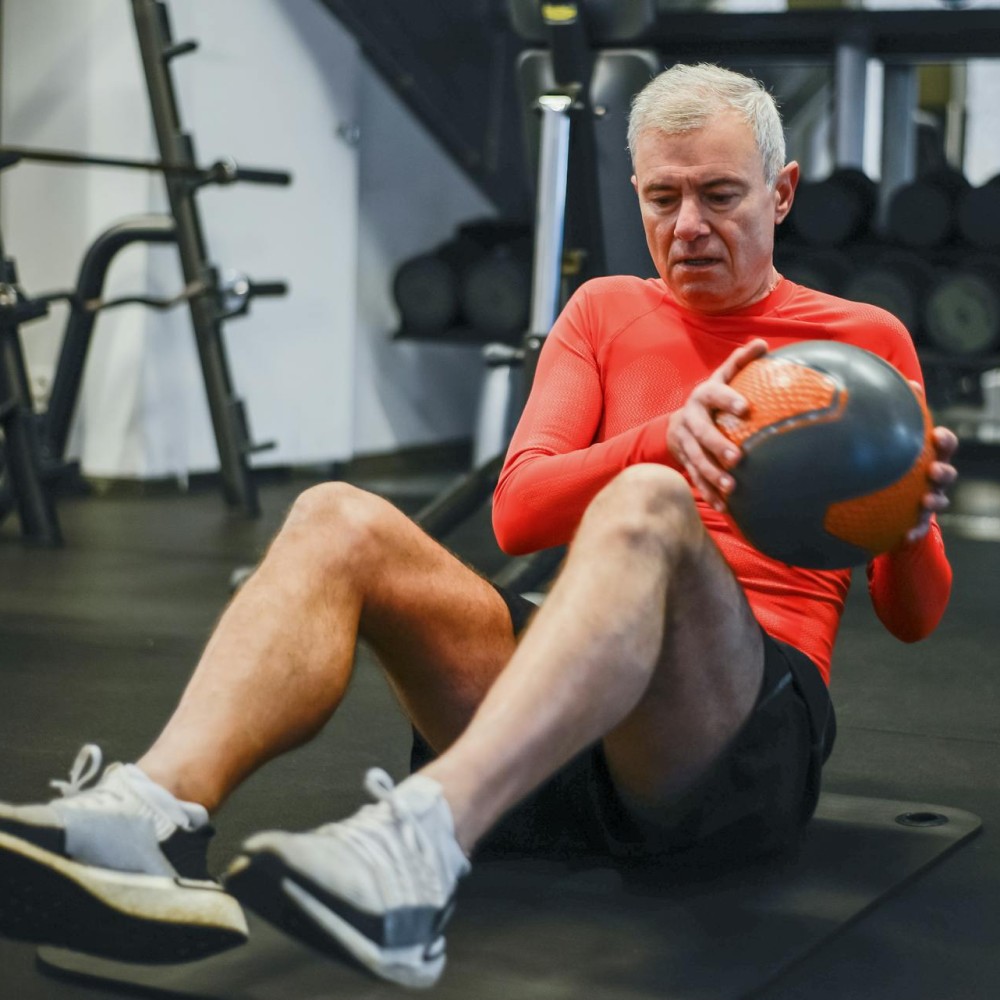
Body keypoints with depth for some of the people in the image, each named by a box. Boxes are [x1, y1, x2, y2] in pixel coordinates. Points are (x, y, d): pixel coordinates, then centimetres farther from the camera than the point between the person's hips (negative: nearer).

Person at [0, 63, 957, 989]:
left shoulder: (866, 339, 14)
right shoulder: (606, 313, 20)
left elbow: (912, 618, 12)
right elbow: (518, 510, 2)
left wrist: (911, 526, -12)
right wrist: (662, 438, -17)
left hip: (749, 721, -3)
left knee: (646, 510, -35)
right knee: (339, 521, -21)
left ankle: (422, 845, -57)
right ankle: (149, 822, -44)